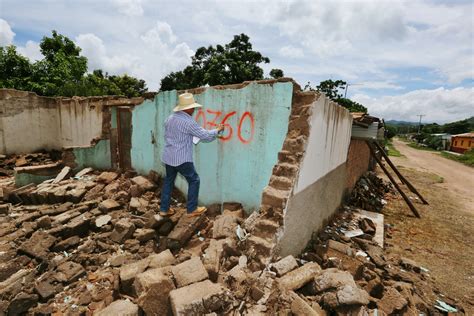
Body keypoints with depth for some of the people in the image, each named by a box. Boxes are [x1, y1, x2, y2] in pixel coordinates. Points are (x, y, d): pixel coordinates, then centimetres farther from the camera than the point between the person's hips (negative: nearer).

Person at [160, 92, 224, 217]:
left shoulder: (170, 118, 8)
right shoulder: (188, 122, -17)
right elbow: (206, 136, -14)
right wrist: (218, 129, 2)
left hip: (168, 157, 8)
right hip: (182, 159, -8)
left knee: (168, 181, 18)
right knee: (194, 180, 7)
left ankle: (164, 209, 27)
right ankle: (192, 209, 14)